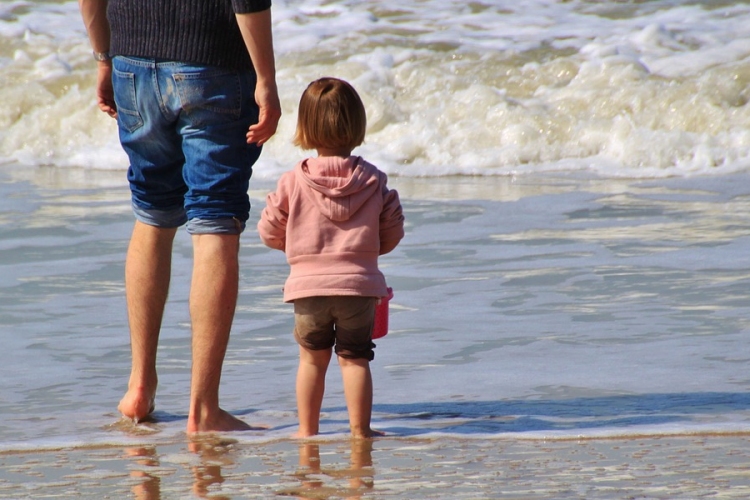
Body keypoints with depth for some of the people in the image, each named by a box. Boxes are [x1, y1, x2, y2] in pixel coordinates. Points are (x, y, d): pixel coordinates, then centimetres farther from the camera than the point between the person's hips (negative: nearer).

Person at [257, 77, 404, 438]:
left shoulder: (293, 182, -4)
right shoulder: (373, 181, 0)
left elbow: (270, 232, 2)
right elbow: (392, 233, 6)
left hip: (308, 285, 0)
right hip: (359, 283, 0)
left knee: (312, 358, 12)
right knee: (355, 358, 7)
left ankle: (307, 429, 16)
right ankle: (359, 429, 5)